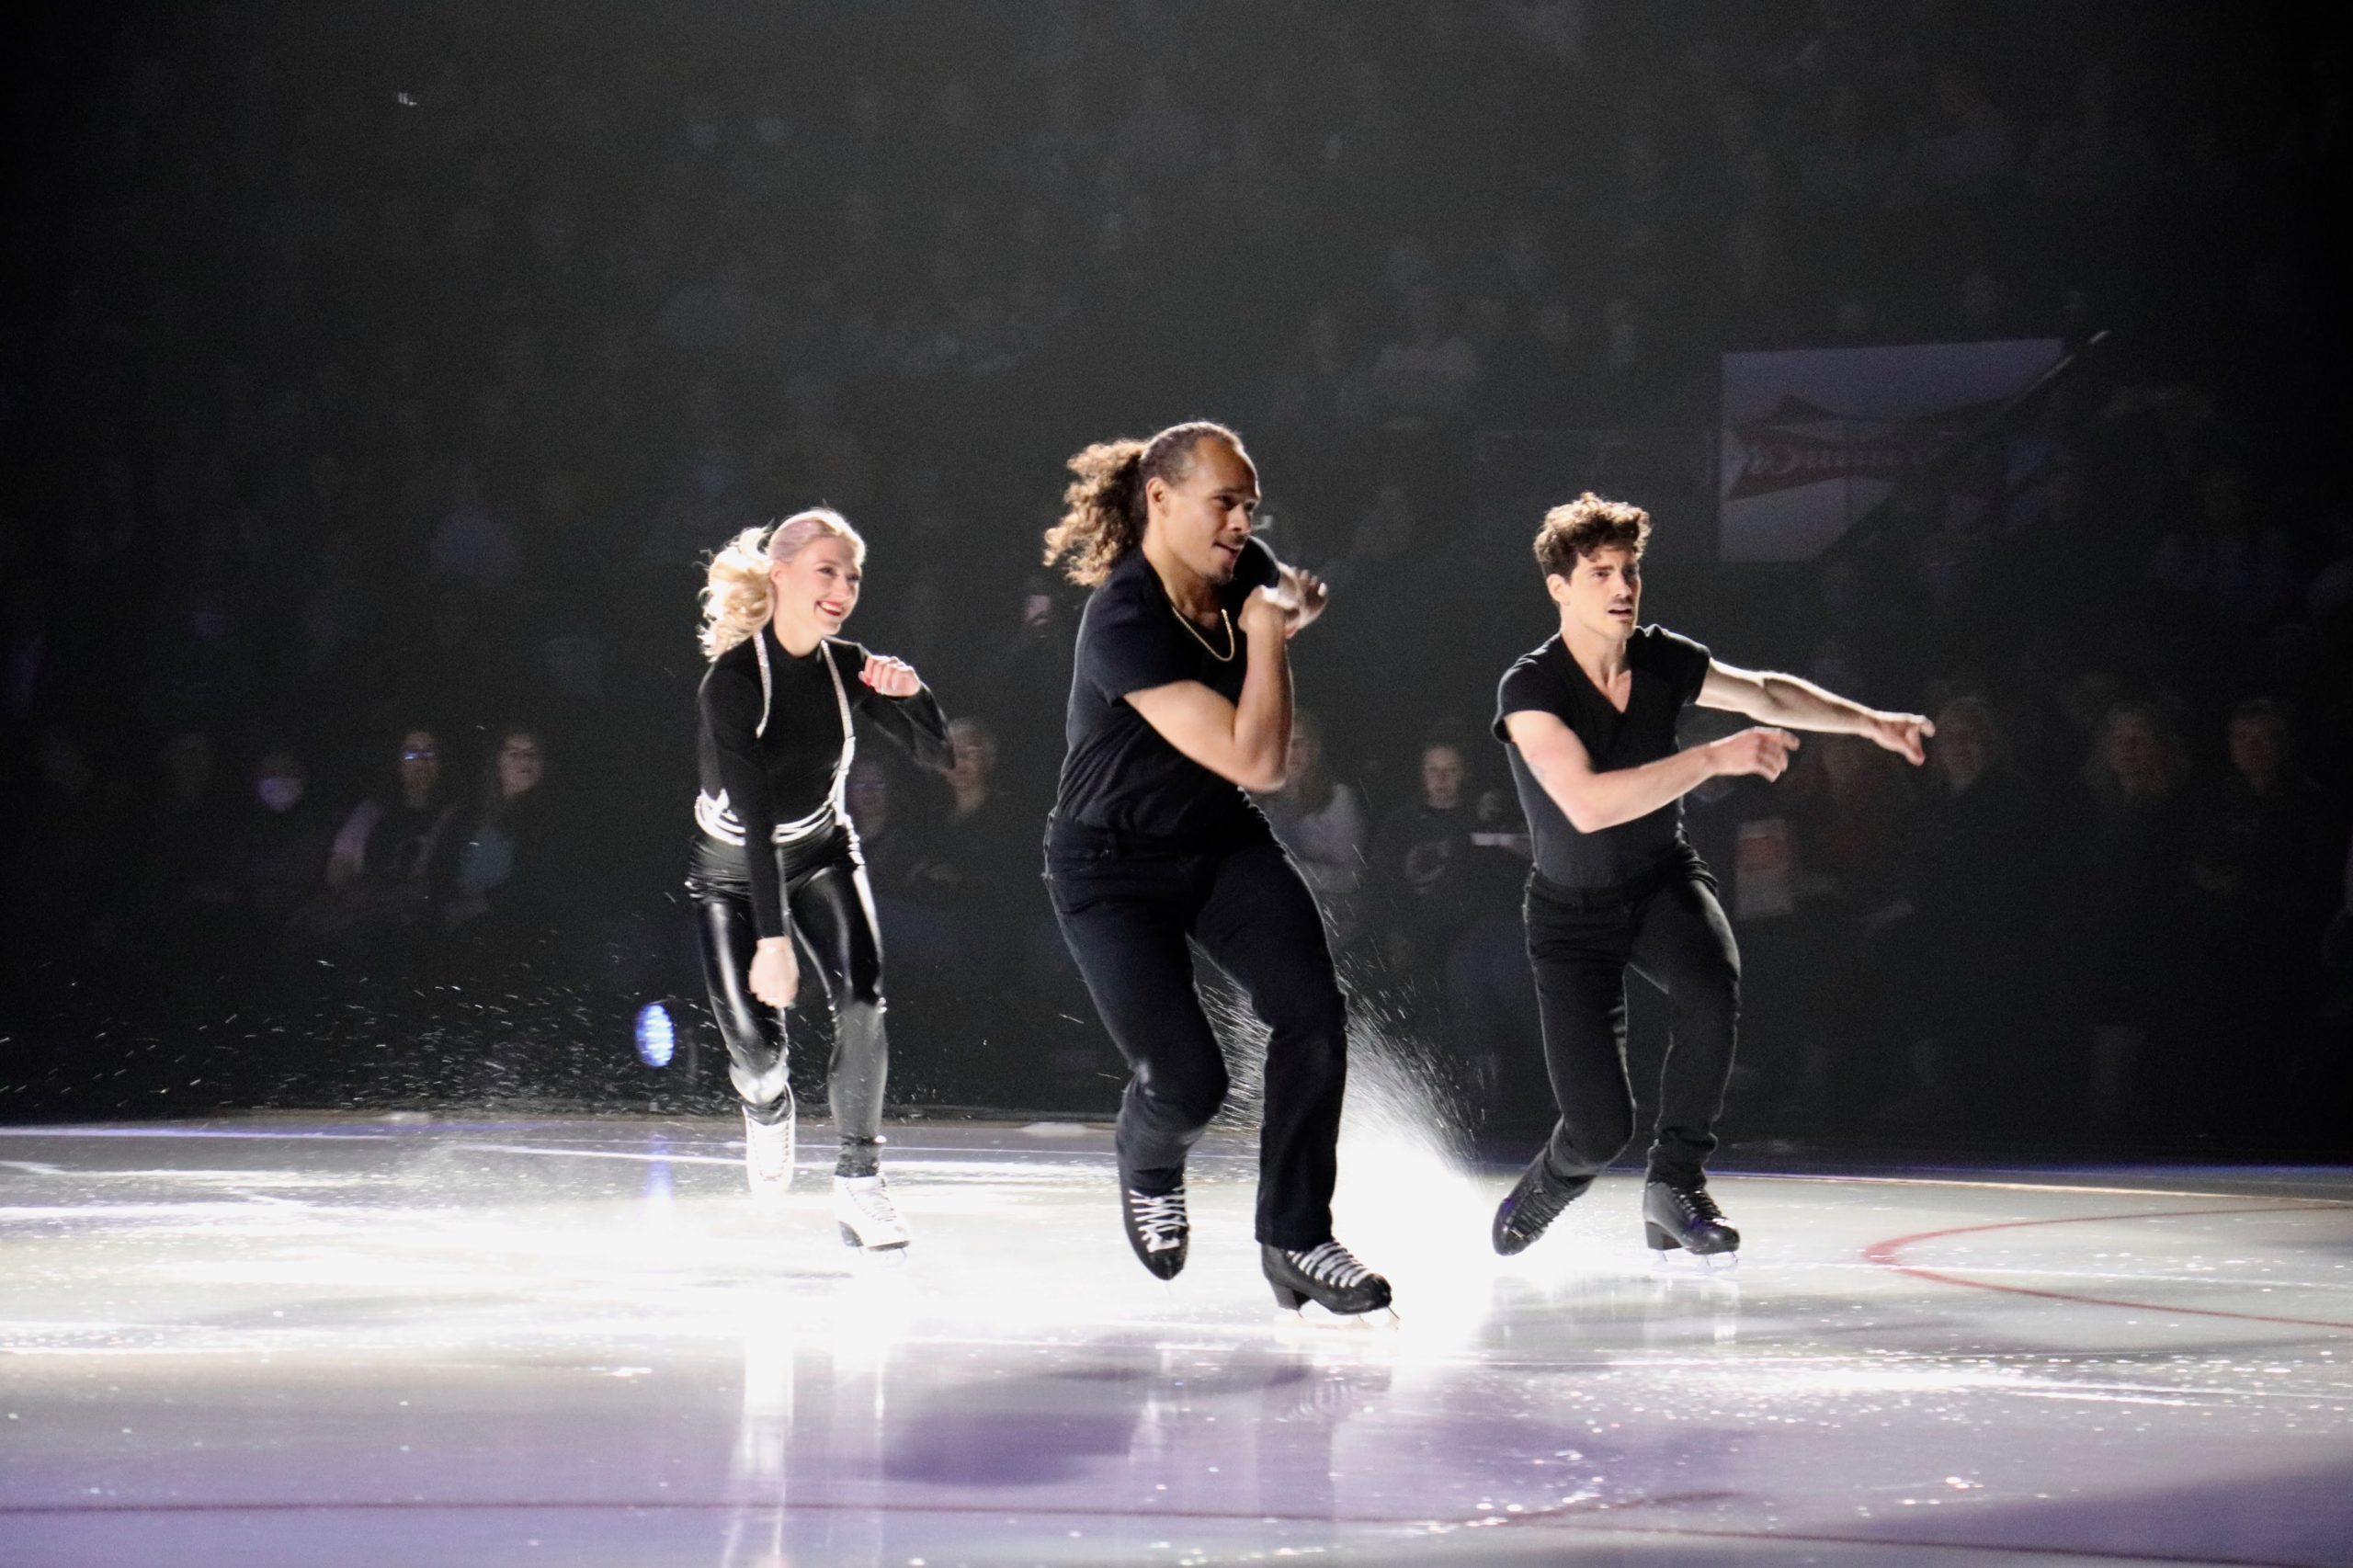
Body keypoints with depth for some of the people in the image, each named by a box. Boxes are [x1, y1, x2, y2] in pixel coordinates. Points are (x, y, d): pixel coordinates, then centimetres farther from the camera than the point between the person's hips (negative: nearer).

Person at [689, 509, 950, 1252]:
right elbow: (754, 816, -33)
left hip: (822, 854, 3)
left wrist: (910, 694, -31)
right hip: (731, 867, -3)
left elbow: (938, 756, -10)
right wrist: (772, 938, -37)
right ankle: (768, 1106, 30)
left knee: (862, 996, -20)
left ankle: (859, 1177, -9)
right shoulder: (733, 679, -28)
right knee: (754, 1042, -9)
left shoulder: (848, 668, -13)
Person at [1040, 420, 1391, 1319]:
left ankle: (1294, 1240, -4)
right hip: (1114, 867, -6)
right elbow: (1258, 762, -31)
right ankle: (1148, 1168, 26)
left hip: (1222, 842, 6)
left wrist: (1293, 607, 2)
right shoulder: (1125, 625, -29)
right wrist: (1266, 635, -23)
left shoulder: (1238, 573, -7)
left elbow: (1287, 599, 23)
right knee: (1188, 1081, -13)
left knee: (1312, 1009, -15)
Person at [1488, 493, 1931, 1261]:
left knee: (1712, 988, -33)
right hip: (1575, 909, -3)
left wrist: (1870, 721, 6)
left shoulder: (1663, 660, -8)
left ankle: (1675, 1184, -12)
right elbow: (1588, 806, -36)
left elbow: (1766, 693, 10)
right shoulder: (1531, 688, -23)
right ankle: (1551, 1182, 28)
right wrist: (1716, 757, -38)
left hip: (1665, 882, 4)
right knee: (1601, 1131, -13)